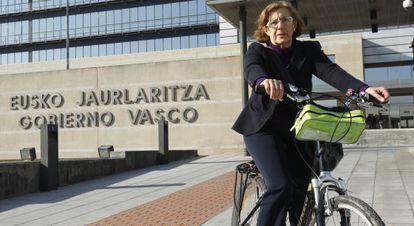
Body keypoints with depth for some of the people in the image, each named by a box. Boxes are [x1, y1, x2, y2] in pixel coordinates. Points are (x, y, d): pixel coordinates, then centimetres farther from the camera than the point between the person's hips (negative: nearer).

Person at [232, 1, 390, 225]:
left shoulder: (309, 50, 3)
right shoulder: (258, 50, -4)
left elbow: (331, 71, -15)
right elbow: (252, 69, -27)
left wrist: (364, 89, -35)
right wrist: (264, 80, -53)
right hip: (264, 128, -3)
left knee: (299, 191, 5)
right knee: (280, 187, -22)